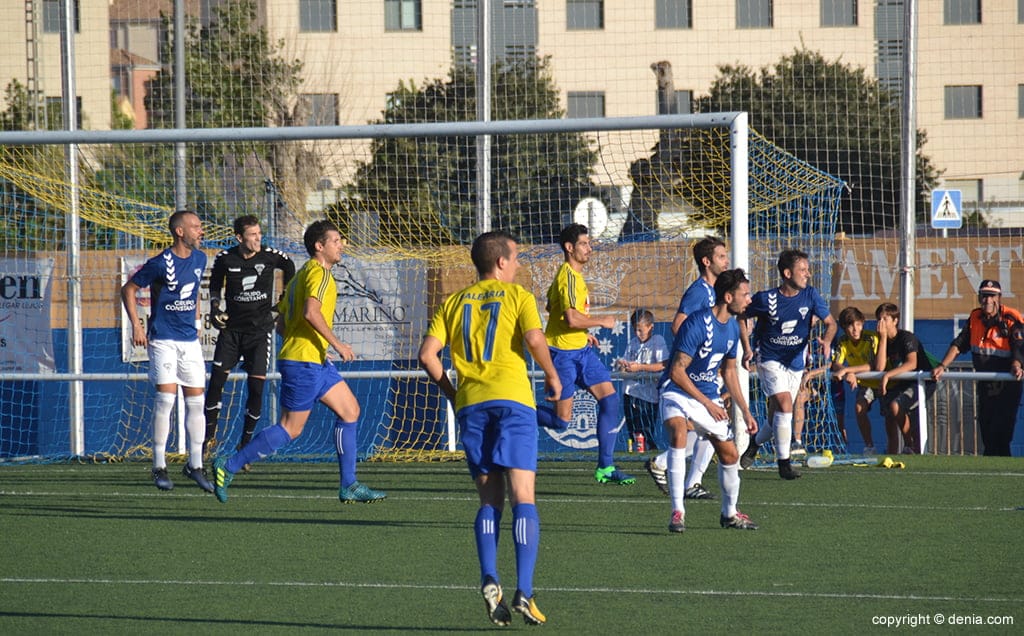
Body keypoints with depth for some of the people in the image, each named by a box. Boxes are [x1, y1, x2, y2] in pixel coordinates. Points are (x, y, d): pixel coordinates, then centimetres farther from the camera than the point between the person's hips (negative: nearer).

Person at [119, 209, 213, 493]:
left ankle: (195, 464, 15)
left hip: (190, 339, 6)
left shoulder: (199, 259, 7)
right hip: (163, 339, -6)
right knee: (166, 397, -12)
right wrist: (136, 326, -10)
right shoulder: (160, 264, -13)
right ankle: (159, 467, -4)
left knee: (196, 400, 5)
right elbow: (128, 289, -5)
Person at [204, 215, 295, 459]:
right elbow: (215, 284, 14)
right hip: (231, 327, 1)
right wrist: (215, 308, 1)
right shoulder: (225, 258, -5)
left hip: (260, 329, -1)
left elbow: (289, 267, 15)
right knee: (216, 380, -5)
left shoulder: (270, 256, -7)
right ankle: (209, 435, 12)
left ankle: (245, 444, 7)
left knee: (256, 387, -5)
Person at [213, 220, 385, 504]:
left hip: (316, 362, 10)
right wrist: (337, 344, -21)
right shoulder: (319, 272, -10)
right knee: (290, 429, -6)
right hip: (303, 362, -10)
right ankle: (229, 467, 0)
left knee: (350, 410, 8)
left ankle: (349, 486, 9)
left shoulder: (302, 274, 20)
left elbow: (281, 323, 20)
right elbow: (311, 312, -25)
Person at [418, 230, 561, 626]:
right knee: (523, 499, -4)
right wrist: (552, 376, 4)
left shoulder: (454, 303, 15)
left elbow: (427, 354, 5)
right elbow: (535, 340, -12)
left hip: (470, 404, 4)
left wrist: (450, 393, 17)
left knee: (489, 501, 10)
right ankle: (524, 592, -15)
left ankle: (489, 579, -12)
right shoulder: (517, 296, 5)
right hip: (513, 400, -4)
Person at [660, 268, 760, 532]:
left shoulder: (732, 327, 3)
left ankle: (729, 513, 32)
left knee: (730, 454, 8)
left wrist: (745, 411, 13)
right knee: (678, 433, -34)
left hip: (709, 395, 7)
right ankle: (677, 511, -33)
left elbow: (729, 371, 17)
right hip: (678, 391, -7)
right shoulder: (697, 323, -22)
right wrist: (708, 404, -22)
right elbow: (677, 372, -24)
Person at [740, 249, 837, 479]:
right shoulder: (766, 299, -16)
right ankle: (784, 462, -13)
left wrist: (826, 341, -21)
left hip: (795, 362, 4)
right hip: (770, 360, -4)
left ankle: (755, 444, 43)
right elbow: (742, 317, 2)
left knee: (777, 418, 11)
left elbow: (830, 322, 0)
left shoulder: (810, 295, -8)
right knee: (785, 405, -22)